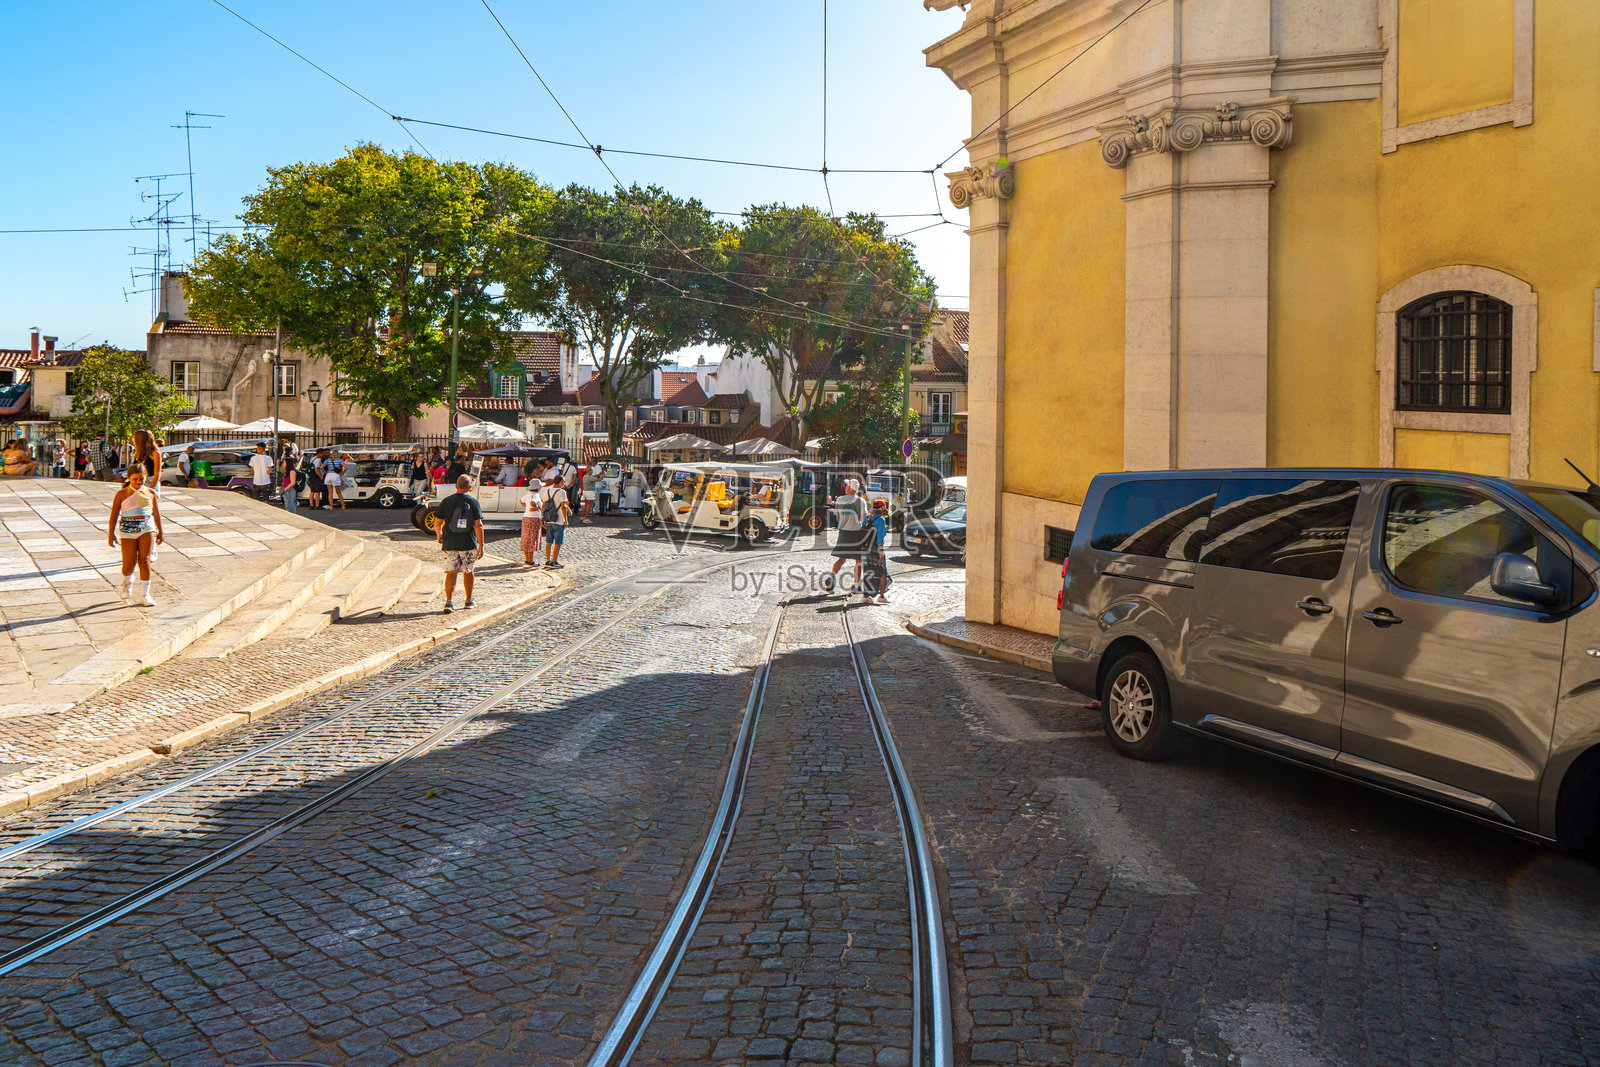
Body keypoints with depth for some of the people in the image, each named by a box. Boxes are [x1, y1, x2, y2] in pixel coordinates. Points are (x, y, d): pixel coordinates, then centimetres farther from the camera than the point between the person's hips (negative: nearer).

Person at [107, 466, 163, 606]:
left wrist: (160, 532, 21)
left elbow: (156, 513, 17)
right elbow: (114, 514, 4)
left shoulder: (151, 493, 9)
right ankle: (127, 582, 33)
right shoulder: (122, 494, 3)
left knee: (144, 560, -8)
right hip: (127, 529, -1)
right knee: (129, 563, -3)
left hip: (146, 528, 1)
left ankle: (146, 595, -4)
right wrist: (111, 534, -2)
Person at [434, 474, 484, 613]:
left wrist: (439, 536, 26)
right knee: (468, 571, 15)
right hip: (468, 544, -1)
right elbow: (478, 525, -10)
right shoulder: (473, 502, -5)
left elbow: (438, 523, 5)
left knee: (451, 573, 2)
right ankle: (469, 600, 25)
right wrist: (481, 545, -7)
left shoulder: (446, 501, 1)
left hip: (450, 543, 1)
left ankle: (449, 601, -12)